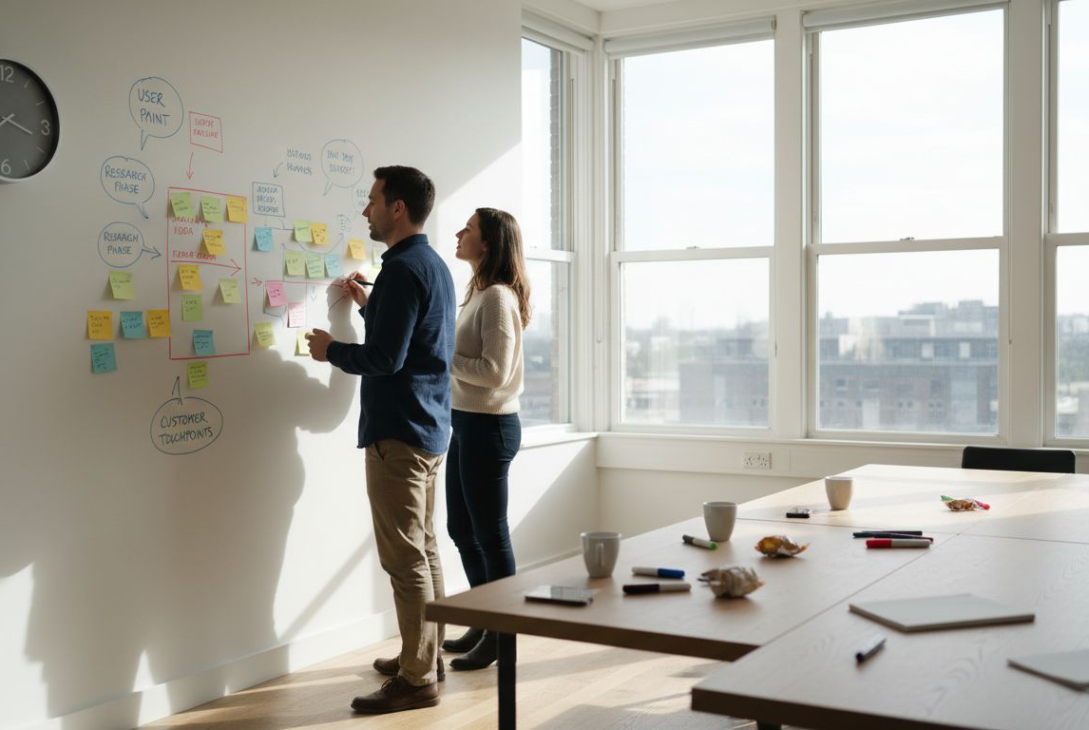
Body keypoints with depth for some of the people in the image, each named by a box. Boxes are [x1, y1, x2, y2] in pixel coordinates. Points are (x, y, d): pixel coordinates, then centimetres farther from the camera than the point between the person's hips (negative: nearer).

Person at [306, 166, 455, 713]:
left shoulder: (403, 268, -16)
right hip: (429, 427, 10)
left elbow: (384, 358, -23)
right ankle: (427, 657, 27)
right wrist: (368, 305, 20)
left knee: (405, 558, -4)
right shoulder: (434, 265, 15)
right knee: (423, 550, 16)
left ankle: (418, 680, 3)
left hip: (398, 432, -10)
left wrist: (330, 350, -7)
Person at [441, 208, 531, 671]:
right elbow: (465, 358, 11)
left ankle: (501, 635, 14)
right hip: (467, 423, 10)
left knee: (489, 533, 0)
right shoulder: (478, 294, 13)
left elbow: (495, 371, -22)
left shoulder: (498, 297, -16)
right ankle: (485, 623, 30)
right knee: (462, 529, 17)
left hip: (489, 426, -10)